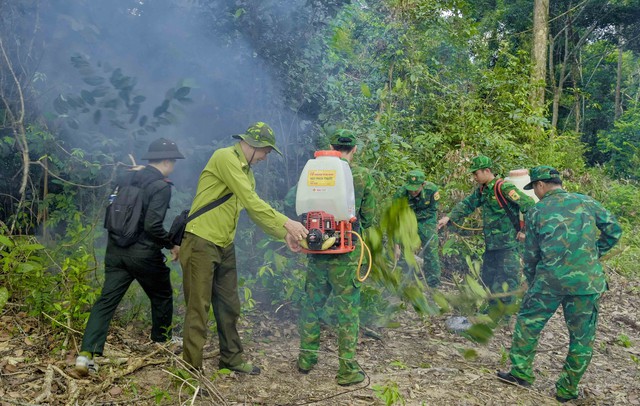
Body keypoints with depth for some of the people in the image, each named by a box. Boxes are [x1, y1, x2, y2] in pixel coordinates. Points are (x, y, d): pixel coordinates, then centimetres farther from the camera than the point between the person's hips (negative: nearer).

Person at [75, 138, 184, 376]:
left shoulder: (126, 178, 8)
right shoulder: (161, 186, -14)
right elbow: (153, 225, -22)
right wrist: (171, 245, -9)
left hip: (115, 250, 6)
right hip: (144, 254, -6)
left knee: (106, 300, 4)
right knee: (162, 296, 18)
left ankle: (87, 354, -5)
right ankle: (162, 341, 34)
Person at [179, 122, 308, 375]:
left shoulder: (247, 173, 16)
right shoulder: (225, 157, -13)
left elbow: (256, 211, 12)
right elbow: (250, 201, -20)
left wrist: (284, 234, 1)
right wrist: (287, 223, -19)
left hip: (225, 246, 9)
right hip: (201, 242, -9)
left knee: (229, 306, 15)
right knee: (199, 308, -4)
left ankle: (231, 359, 29)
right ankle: (192, 370, 5)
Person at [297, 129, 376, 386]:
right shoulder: (362, 175, -5)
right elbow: (369, 217, 3)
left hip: (316, 249, 3)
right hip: (345, 252, -3)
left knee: (312, 304, 17)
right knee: (348, 309, 5)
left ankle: (306, 359, 27)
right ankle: (347, 369, 10)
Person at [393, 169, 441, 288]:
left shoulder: (432, 189, -28)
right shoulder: (401, 194, -29)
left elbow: (432, 210, -12)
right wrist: (396, 244, -31)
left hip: (426, 220, 0)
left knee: (431, 251, -5)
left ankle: (434, 285, 5)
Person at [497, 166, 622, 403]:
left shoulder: (536, 212, 6)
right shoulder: (586, 202, 7)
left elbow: (531, 254, 11)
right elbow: (614, 231, 5)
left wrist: (532, 283, 23)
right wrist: (593, 254, 16)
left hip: (550, 279, -1)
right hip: (587, 281, 1)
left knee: (528, 322, 18)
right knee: (582, 337, 12)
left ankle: (521, 372, 19)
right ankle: (567, 390, 18)